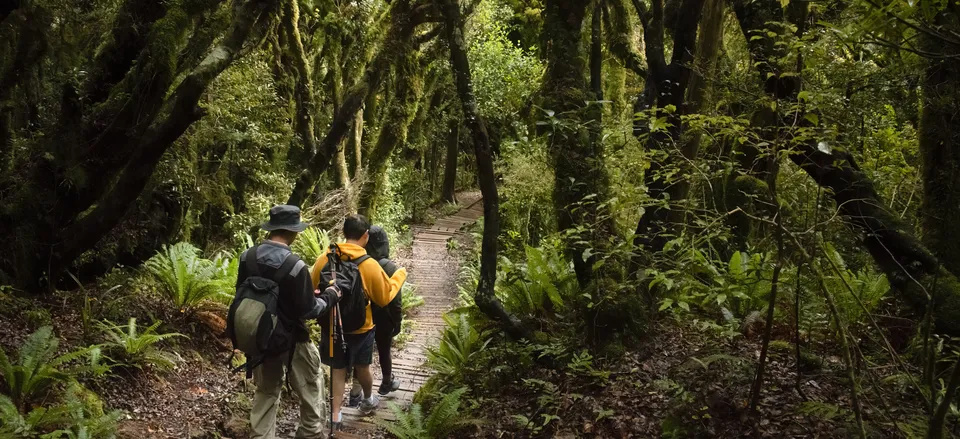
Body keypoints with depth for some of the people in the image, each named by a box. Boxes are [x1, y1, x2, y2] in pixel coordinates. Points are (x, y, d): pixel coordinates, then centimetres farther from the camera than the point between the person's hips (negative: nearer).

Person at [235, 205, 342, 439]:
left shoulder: (247, 257, -9)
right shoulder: (296, 266, -26)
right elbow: (308, 310, -18)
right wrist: (329, 296, 0)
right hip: (291, 339, -5)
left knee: (265, 392, 20)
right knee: (310, 385, 19)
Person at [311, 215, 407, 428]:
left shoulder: (324, 259, -11)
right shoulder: (369, 265, -19)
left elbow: (313, 292, 1)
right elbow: (384, 297, -7)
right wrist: (400, 275, 7)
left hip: (332, 325, 1)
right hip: (360, 328, -1)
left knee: (337, 370, 12)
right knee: (362, 367, 20)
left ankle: (335, 415, 10)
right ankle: (368, 401, 43)